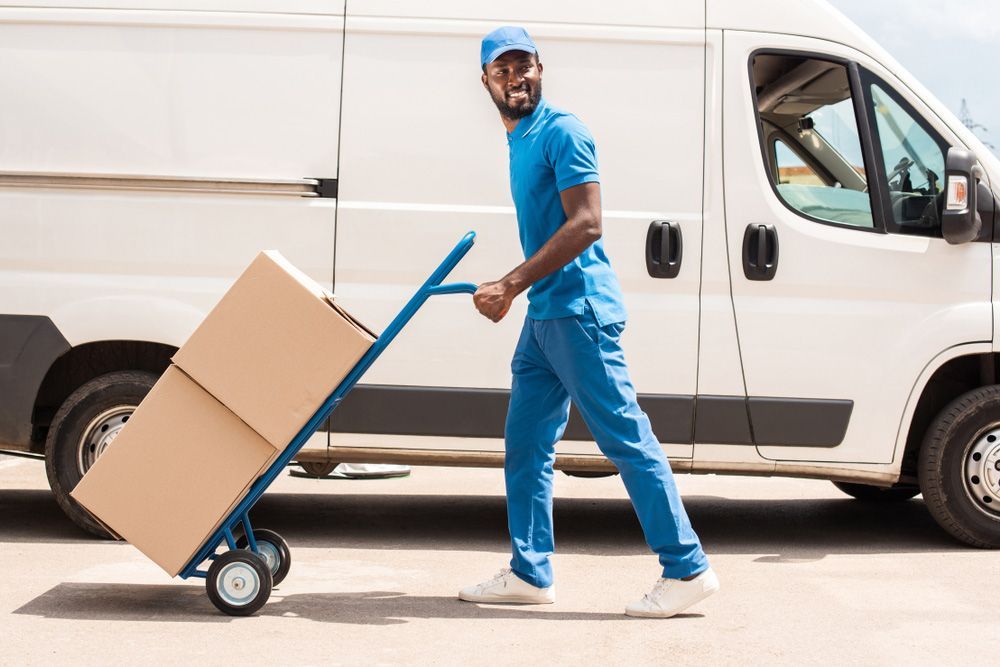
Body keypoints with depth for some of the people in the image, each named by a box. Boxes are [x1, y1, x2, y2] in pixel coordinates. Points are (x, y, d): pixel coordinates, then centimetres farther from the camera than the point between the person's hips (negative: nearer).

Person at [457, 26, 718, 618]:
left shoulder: (561, 132, -11)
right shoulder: (519, 140, 17)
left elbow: (585, 225, -20)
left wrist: (510, 286, -21)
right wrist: (511, 292, 21)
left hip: (578, 309, -10)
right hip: (543, 315, 10)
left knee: (627, 439, -7)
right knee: (526, 445, 11)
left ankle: (688, 569, -1)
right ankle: (530, 574, 18)